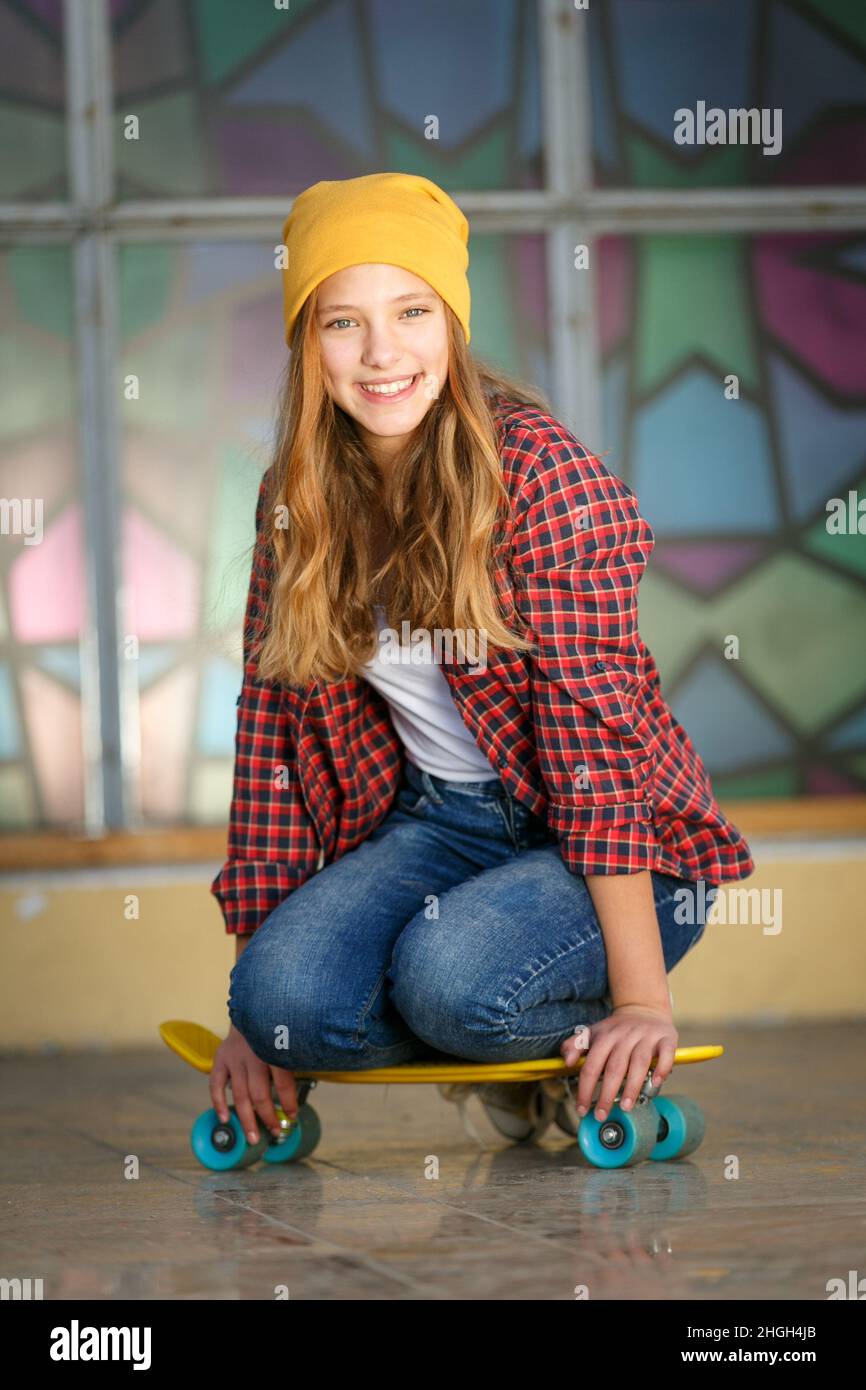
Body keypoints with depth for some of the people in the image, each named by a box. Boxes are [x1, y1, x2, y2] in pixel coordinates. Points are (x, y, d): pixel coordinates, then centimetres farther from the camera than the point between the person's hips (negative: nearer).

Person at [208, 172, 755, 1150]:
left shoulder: (541, 471, -16)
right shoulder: (298, 499, 1)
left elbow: (594, 728, -21)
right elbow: (273, 721, 4)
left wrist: (642, 1001, -24)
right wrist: (255, 1009, 1)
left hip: (603, 844, -5)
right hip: (433, 822, 5)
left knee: (451, 976, -34)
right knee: (284, 995, -24)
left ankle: (597, 1053, 1)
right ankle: (511, 1052, 5)